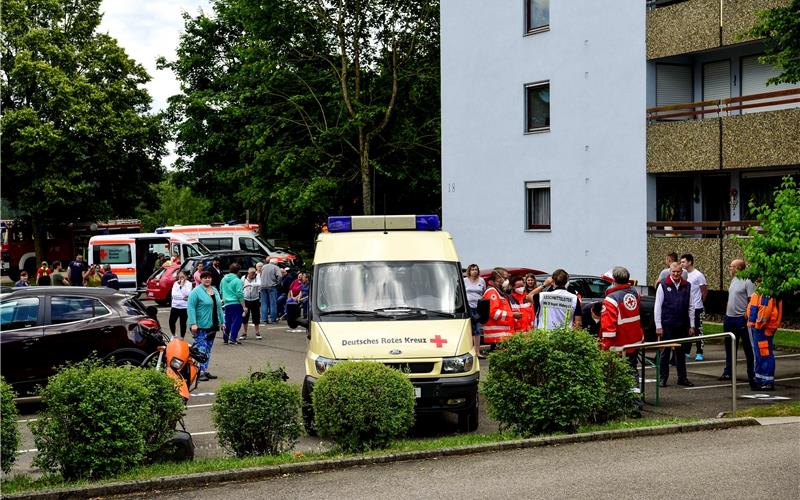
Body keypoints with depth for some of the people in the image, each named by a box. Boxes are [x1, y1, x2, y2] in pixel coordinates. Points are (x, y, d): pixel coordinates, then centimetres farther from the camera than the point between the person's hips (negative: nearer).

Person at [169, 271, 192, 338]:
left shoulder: (189, 284, -2)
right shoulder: (176, 283, 8)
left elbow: (187, 294, -16)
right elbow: (173, 294, -2)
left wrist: (182, 285, -12)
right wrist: (182, 297, -12)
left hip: (184, 307, -3)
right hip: (175, 306, 3)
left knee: (183, 323, 4)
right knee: (171, 322, 0)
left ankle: (182, 338, 15)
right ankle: (173, 335, 22)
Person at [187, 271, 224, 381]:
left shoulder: (215, 291, 15)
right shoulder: (196, 292, -8)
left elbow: (219, 307, 21)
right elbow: (191, 308, -13)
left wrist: (222, 321, 17)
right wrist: (193, 323, -21)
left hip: (212, 326, 7)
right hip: (200, 326, -7)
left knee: (208, 349, 11)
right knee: (201, 348, -11)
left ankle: (205, 371, 17)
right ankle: (200, 372, -11)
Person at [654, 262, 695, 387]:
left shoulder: (687, 286, 5)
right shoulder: (663, 286, -4)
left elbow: (691, 307, 9)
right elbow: (658, 307, -4)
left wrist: (692, 325, 5)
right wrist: (658, 326, -9)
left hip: (682, 325, 3)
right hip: (667, 325, -3)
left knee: (681, 352, 10)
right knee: (665, 351, 3)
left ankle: (682, 378, 17)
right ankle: (663, 378, 10)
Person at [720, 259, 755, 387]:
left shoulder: (748, 281, -14)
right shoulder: (734, 280, 13)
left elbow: (751, 301, -17)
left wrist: (746, 316, -21)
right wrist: (726, 313, 18)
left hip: (741, 319, -9)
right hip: (730, 318, 9)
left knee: (748, 348, -1)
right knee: (729, 347, 16)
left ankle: (752, 376, 5)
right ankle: (728, 372, 26)